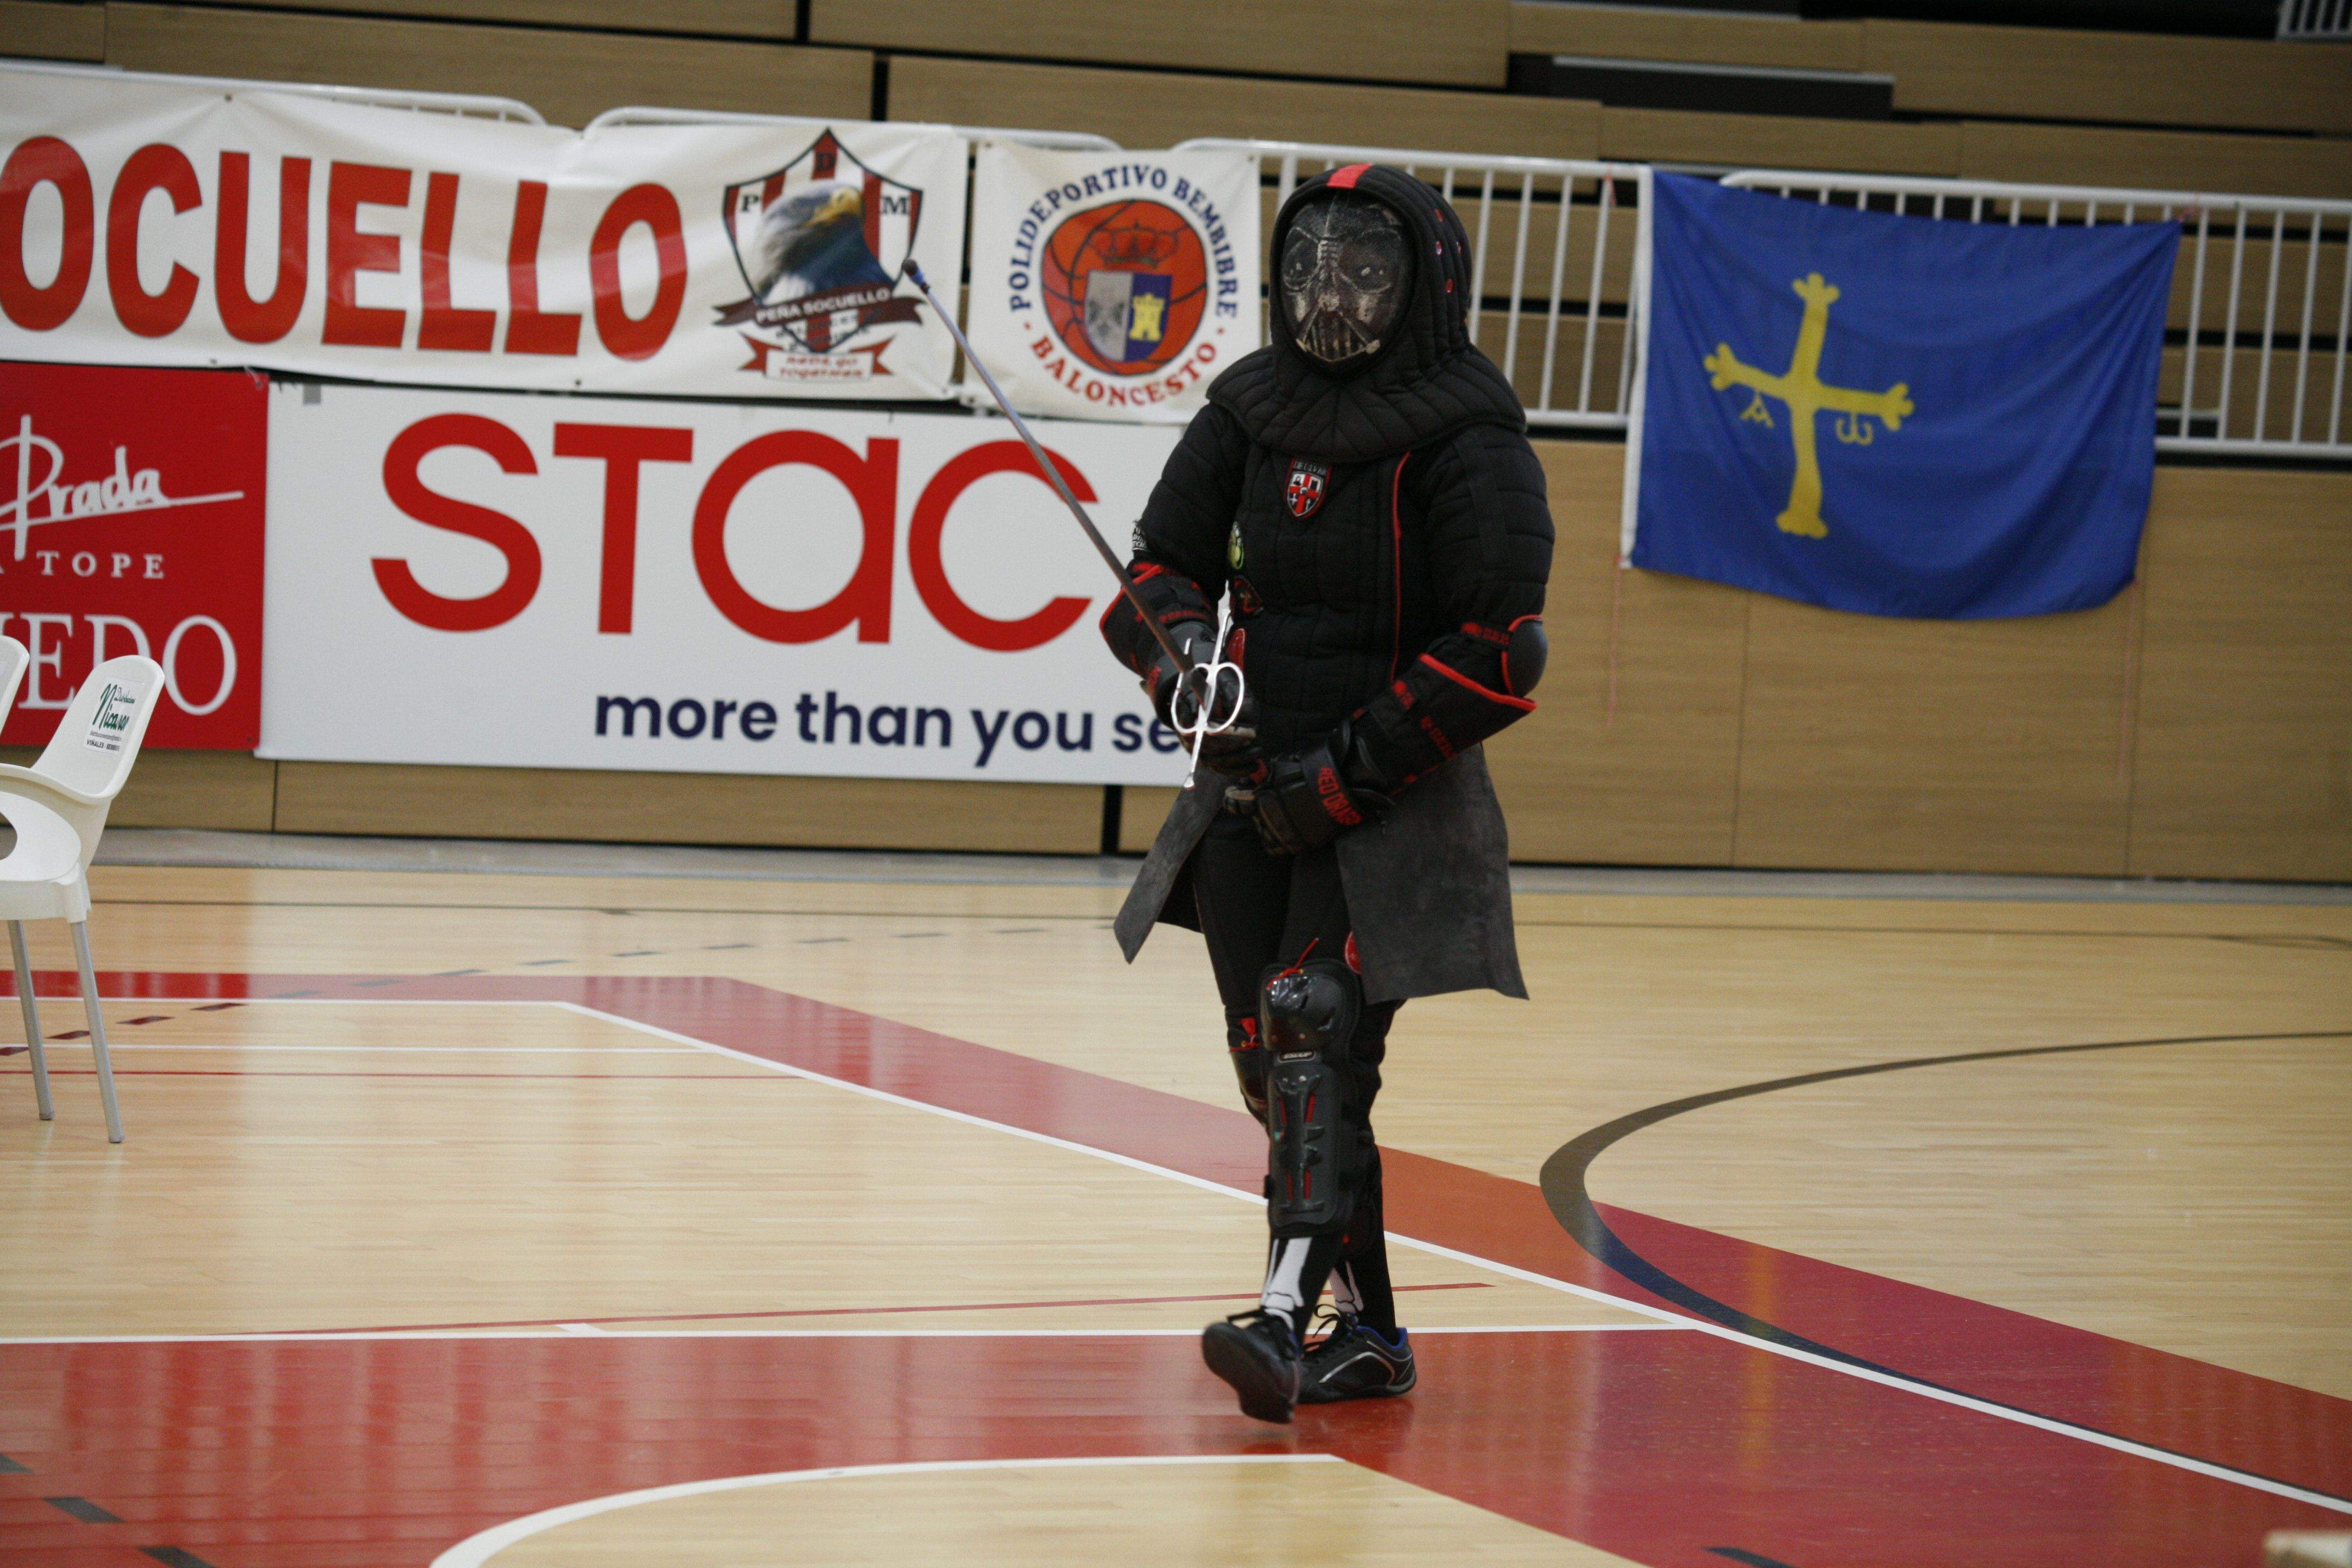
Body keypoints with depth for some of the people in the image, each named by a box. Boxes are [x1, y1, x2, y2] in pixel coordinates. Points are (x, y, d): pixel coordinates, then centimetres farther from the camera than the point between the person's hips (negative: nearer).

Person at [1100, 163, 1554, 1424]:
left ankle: (1286, 1312, -32)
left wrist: (1348, 774, -16)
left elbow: (1497, 653, -14)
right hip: (1250, 783, 7)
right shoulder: (1251, 411, 6)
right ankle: (1366, 1326, 19)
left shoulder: (1467, 442, -10)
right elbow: (1166, 556, 10)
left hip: (1392, 800, -6)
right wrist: (1187, 660, -13)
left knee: (1319, 1027, -21)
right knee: (1269, 1052, 8)